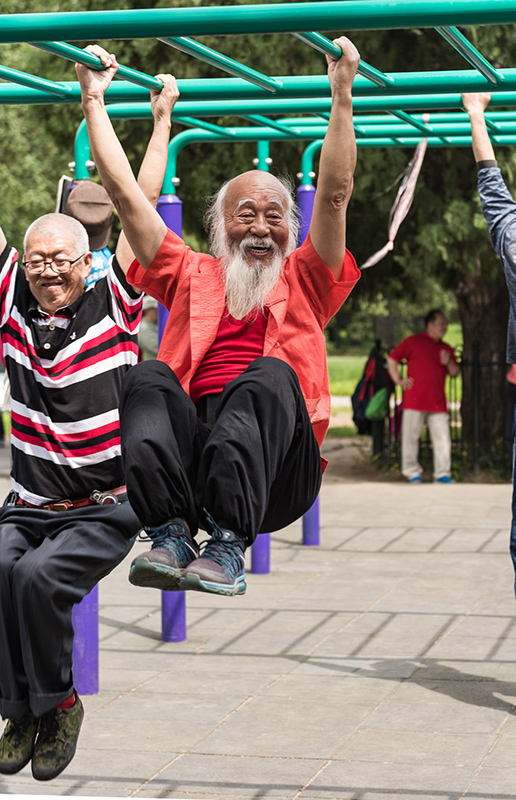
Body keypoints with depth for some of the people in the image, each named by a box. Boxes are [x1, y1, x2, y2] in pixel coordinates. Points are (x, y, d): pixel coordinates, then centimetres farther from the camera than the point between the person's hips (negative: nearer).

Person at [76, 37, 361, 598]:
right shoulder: (193, 277, 27)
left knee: (270, 374, -31)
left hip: (273, 478, -1)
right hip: (187, 450, 2)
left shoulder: (303, 282, 23)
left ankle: (228, 545, -43)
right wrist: (92, 97, 22)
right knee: (149, 377, -26)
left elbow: (335, 194, 10)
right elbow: (124, 192, 23)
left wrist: (342, 94, 3)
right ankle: (170, 536, -40)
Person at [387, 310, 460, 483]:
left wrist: (449, 363, 0)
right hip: (414, 401, -4)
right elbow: (392, 359, 5)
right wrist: (399, 381, -3)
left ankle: (442, 474, 2)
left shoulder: (446, 349, 19)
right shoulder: (413, 342, 4)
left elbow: (455, 373, 20)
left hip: (438, 402, 4)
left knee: (443, 439, -4)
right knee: (411, 437, 0)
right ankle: (413, 473, 10)